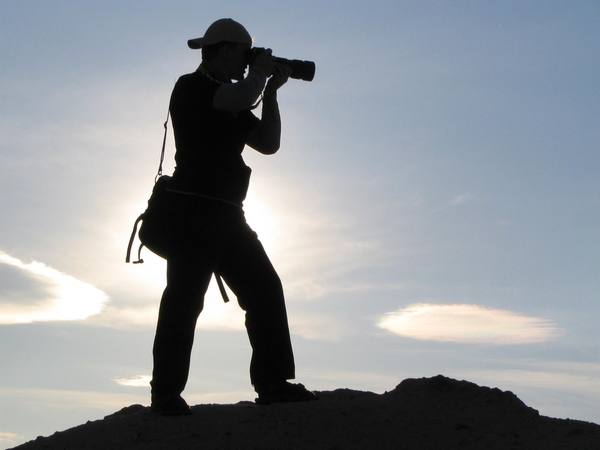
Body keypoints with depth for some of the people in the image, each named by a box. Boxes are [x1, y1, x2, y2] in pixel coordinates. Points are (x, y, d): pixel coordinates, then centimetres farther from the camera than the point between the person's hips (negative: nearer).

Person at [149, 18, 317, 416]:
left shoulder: (232, 100, 22)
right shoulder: (191, 87, -4)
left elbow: (269, 143, 17)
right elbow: (242, 96, -22)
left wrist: (271, 90, 13)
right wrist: (260, 72, -2)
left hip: (227, 214, 9)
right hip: (193, 208, -9)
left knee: (265, 289, 3)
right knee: (185, 298, -7)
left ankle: (273, 383, 6)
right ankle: (166, 393, 1)